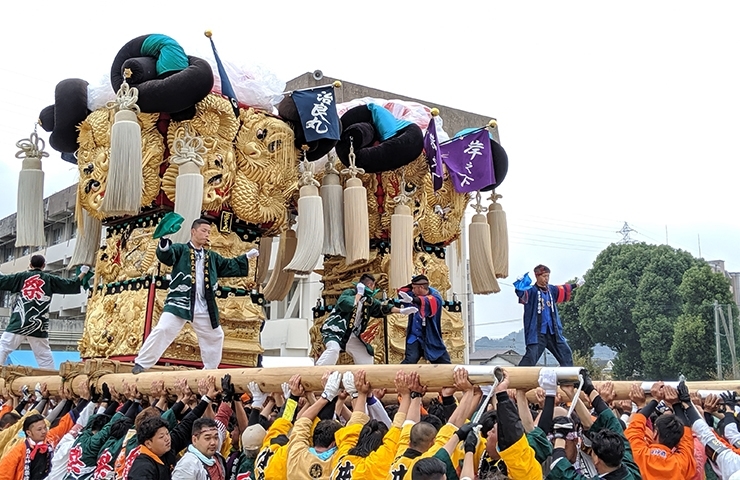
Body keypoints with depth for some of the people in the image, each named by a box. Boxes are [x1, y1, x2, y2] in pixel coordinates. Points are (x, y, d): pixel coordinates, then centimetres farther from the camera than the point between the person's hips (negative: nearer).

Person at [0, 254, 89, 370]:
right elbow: (72, 285, 11)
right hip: (38, 326, 1)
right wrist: (83, 272, 24)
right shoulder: (50, 279, 7)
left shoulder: (21, 277, 6)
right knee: (44, 355, 8)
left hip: (18, 323, -1)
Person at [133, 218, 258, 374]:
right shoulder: (180, 249, 1)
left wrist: (247, 257, 14)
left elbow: (231, 266, 24)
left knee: (215, 336, 14)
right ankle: (141, 364, -8)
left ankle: (210, 369, 33)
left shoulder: (212, 257, 18)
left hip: (203, 308, 6)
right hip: (180, 302, -6)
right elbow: (166, 256, -19)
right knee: (163, 330, -19)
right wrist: (164, 242, -41)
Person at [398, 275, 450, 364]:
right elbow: (401, 292, 13)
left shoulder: (435, 297, -17)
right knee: (409, 361, -19)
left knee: (445, 364, 6)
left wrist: (412, 300, -60)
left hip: (432, 339, -2)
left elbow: (428, 302, -40)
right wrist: (413, 285, -5)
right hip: (415, 337, 2)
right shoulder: (414, 296, -2)